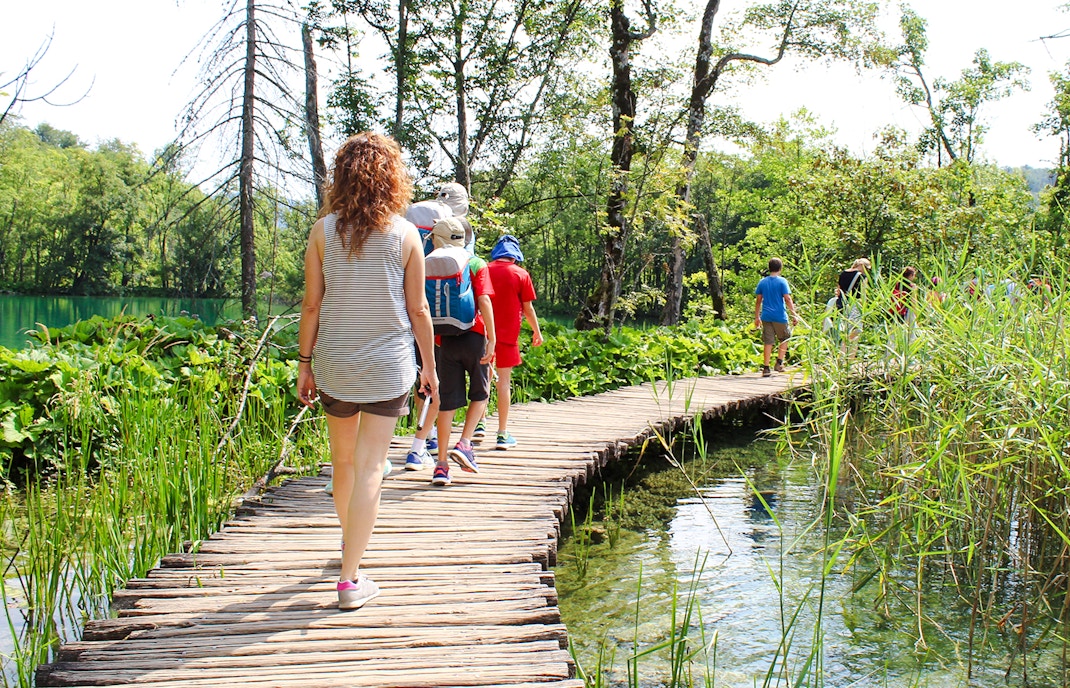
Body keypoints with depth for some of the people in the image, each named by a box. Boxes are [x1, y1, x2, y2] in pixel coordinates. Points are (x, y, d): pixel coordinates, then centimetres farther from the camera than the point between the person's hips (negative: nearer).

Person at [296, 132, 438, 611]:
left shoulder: (323, 230, -2)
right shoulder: (405, 234, -5)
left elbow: (311, 305, -2)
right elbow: (417, 309, -2)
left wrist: (304, 364, 7)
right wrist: (429, 366, 8)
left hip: (334, 363, 2)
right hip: (388, 366, -2)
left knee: (343, 460, 20)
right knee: (369, 469, 0)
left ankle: (348, 542, 42)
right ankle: (350, 578, -2)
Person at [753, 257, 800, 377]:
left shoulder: (762, 282, 7)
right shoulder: (782, 281, -5)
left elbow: (758, 301, 9)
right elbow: (787, 299, -9)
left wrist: (757, 317, 15)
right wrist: (794, 314, -5)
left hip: (766, 317, 3)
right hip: (780, 316, -3)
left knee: (768, 342, 4)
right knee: (785, 339, 17)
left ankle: (766, 368, 0)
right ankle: (779, 363, 9)